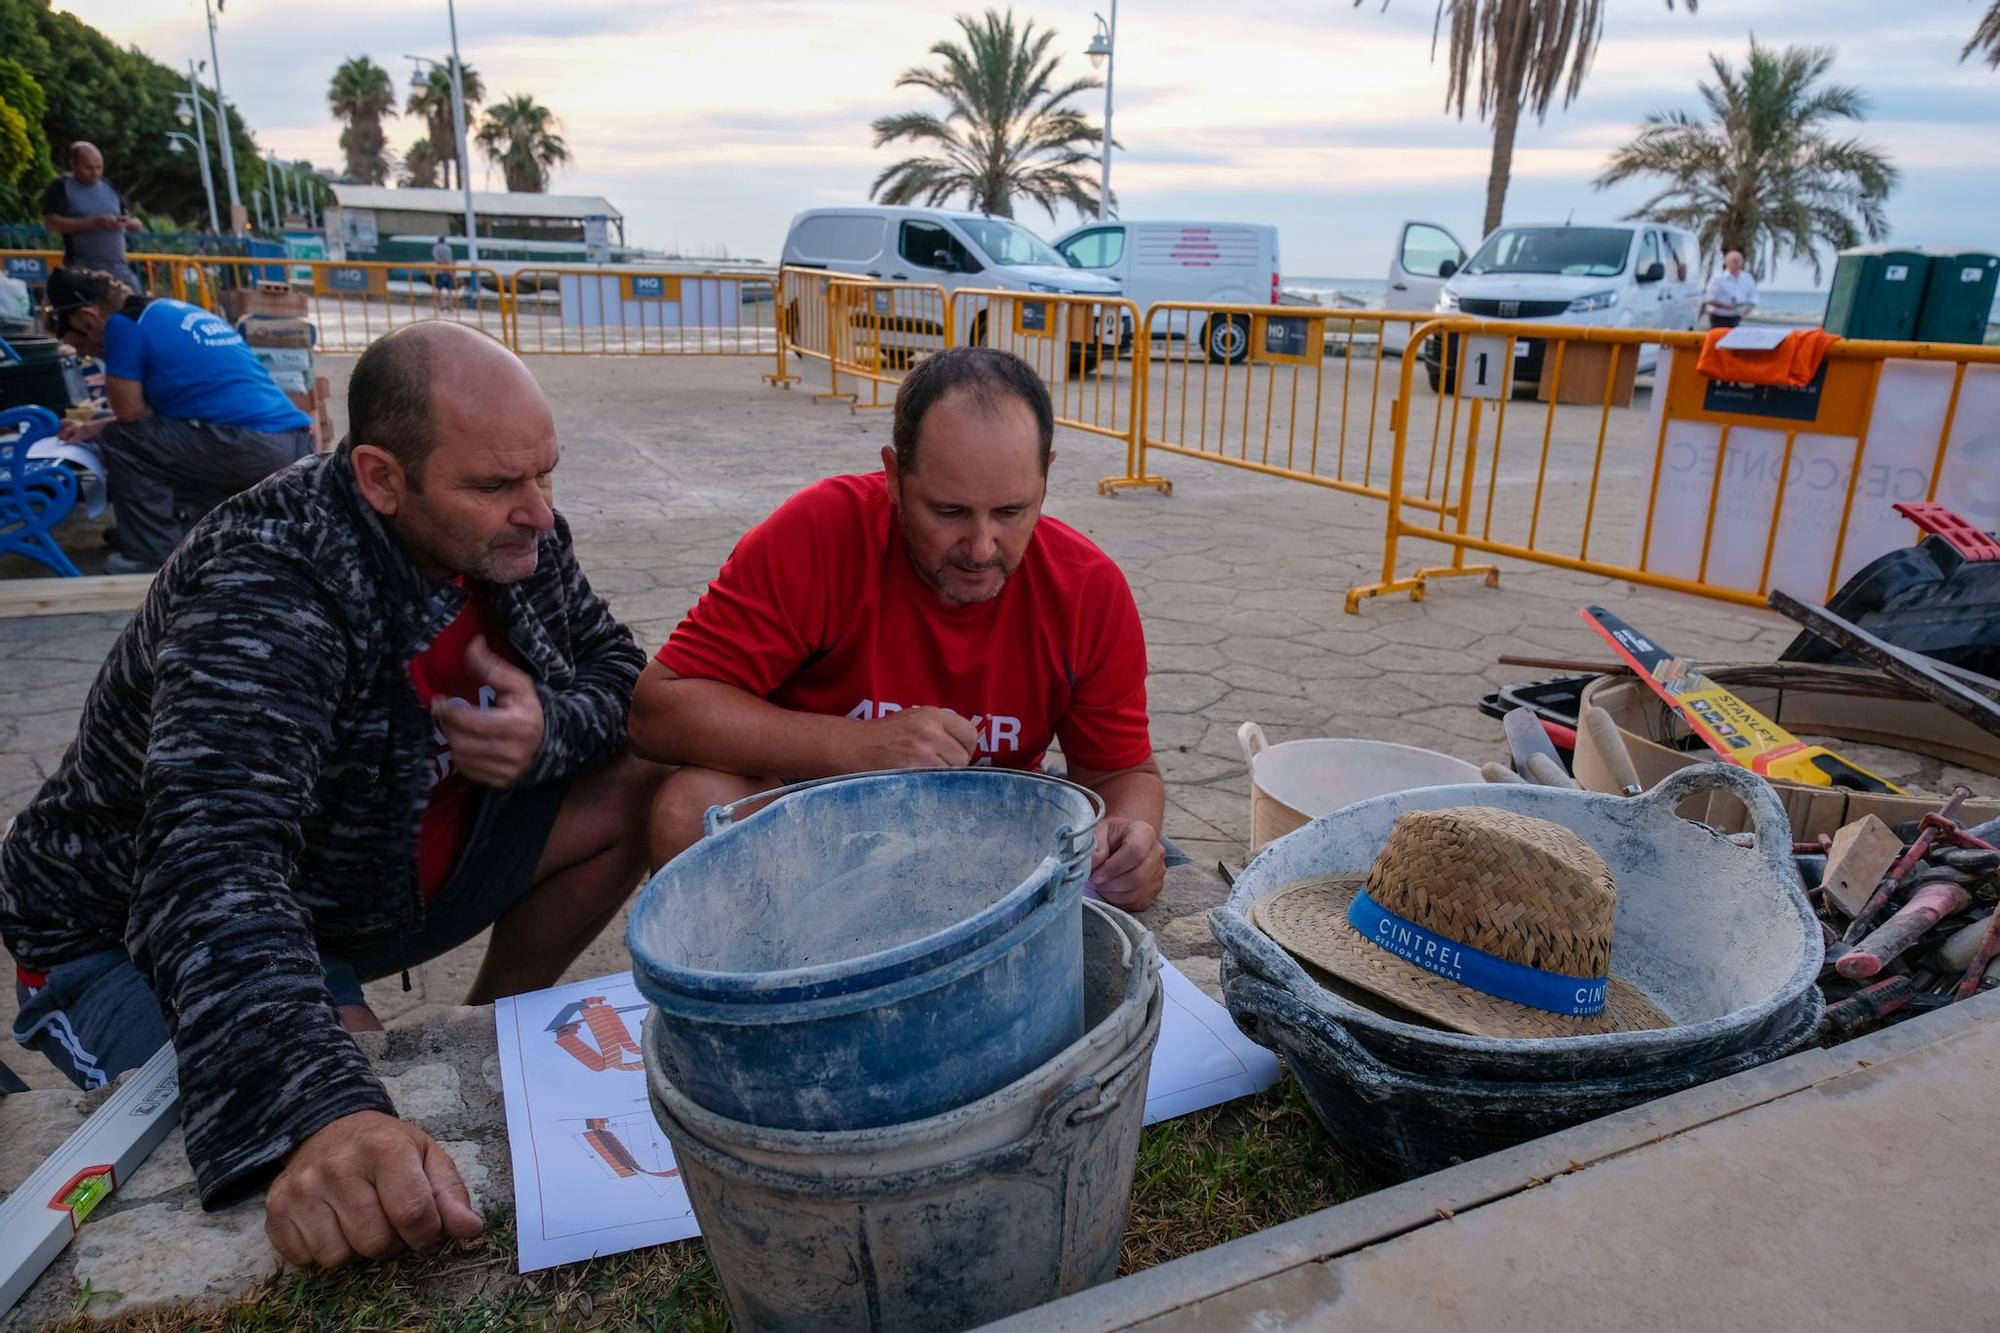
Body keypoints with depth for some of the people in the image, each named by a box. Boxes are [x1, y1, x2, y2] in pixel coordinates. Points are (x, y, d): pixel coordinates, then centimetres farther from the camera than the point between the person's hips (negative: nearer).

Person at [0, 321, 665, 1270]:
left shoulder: (510, 533, -12)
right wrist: (315, 1113, -59)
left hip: (390, 862, 7)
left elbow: (613, 666, 1)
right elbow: (215, 858, -44)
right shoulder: (270, 583, -33)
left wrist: (551, 729, -25)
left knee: (634, 791, -5)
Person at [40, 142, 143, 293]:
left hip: (120, 268, 5)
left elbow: (136, 224, 18)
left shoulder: (109, 187, 16)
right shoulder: (61, 187, 1)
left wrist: (128, 222, -8)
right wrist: (93, 222, -21)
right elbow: (51, 222, -12)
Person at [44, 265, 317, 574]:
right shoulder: (174, 310, 23)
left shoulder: (124, 325, -2)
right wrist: (95, 427, 32)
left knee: (119, 439, 1)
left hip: (252, 449, -10)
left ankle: (155, 554, 3)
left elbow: (130, 415, 1)